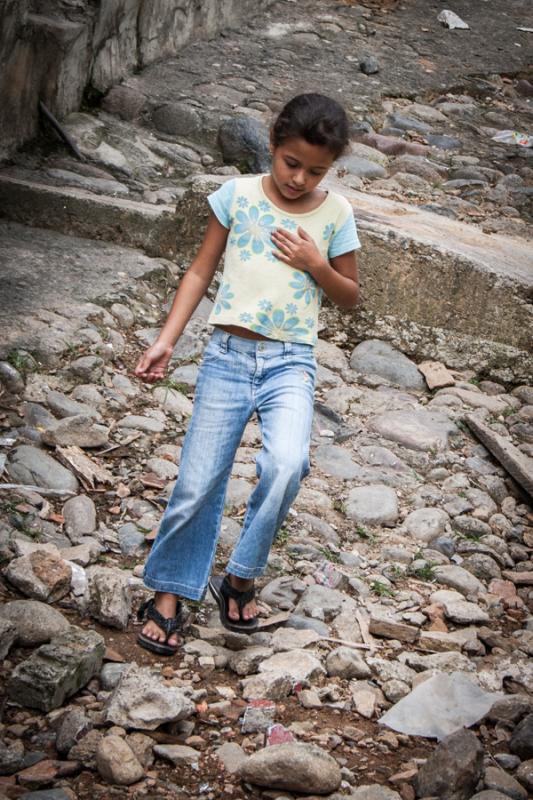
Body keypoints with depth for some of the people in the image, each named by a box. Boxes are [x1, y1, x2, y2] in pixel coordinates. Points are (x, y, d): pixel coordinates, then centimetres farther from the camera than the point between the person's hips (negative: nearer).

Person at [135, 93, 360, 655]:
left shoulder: (335, 214, 3)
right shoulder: (239, 195, 0)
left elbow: (350, 296, 12)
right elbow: (200, 272, 5)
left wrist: (317, 266, -8)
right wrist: (166, 340, -3)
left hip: (291, 362, 0)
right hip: (228, 354, 0)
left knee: (286, 462, -25)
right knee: (197, 483, -1)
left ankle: (239, 578, -5)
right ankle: (168, 593, 18)